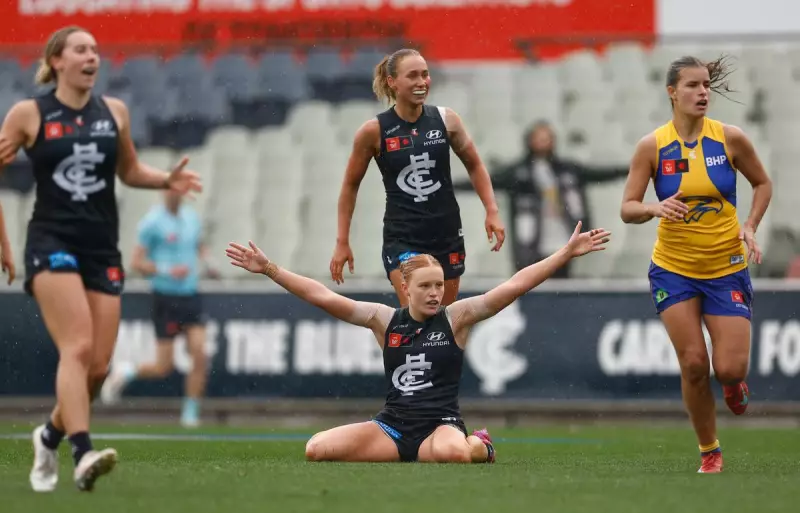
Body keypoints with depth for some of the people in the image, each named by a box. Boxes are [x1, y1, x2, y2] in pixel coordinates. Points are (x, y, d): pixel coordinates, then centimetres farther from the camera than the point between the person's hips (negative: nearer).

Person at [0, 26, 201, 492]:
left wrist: (167, 180, 5)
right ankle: (82, 453, -32)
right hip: (52, 243, -4)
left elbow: (129, 170, 23)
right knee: (77, 347, -23)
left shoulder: (114, 112, 10)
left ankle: (51, 436, 27)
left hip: (103, 249, 4)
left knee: (99, 365, 1)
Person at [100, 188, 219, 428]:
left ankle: (190, 413, 2)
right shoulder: (153, 222, -9)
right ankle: (125, 372, 27)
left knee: (199, 356, -9)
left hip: (191, 296, 5)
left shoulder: (192, 217, 9)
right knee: (164, 367, -2)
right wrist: (167, 270, -21)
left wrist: (206, 263, 7)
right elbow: (136, 262, -9)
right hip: (166, 298, -5)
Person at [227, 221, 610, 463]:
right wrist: (270, 269, -2)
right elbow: (321, 296, 4)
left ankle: (478, 446, 2)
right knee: (316, 450, -17)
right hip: (392, 426, 3)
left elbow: (516, 285, -6)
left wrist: (567, 253, -12)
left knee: (453, 453, -41)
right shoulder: (384, 320, 5)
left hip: (441, 425, -3)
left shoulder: (456, 317, 0)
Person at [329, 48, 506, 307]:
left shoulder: (445, 120, -1)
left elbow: (474, 165, 14)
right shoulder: (374, 131, -8)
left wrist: (492, 211, 4)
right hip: (402, 237, -4)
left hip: (446, 234, 4)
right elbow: (350, 185, 4)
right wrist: (342, 242, 4)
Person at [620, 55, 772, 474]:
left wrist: (750, 227, -5)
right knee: (693, 363, -9)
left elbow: (762, 183, 10)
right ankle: (709, 452, 11)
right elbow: (627, 209, -6)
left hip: (727, 267, 0)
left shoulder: (730, 138, -6)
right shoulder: (652, 146, -7)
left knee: (729, 369, -10)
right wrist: (655, 208, -27)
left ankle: (734, 383, 30)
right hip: (673, 269, 0)